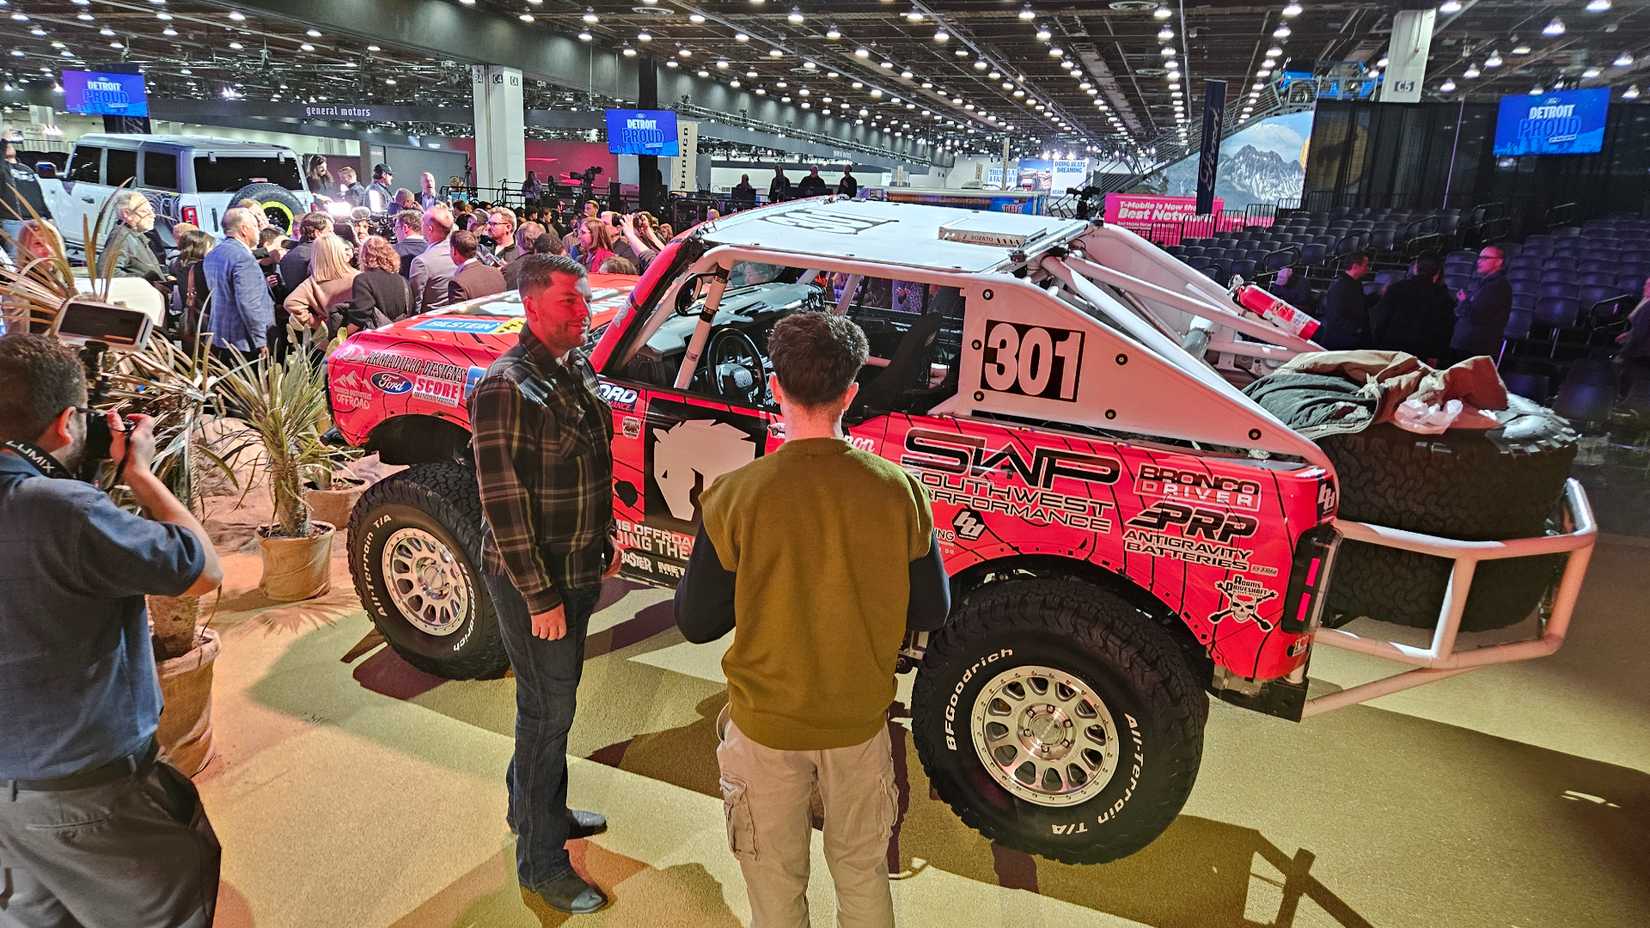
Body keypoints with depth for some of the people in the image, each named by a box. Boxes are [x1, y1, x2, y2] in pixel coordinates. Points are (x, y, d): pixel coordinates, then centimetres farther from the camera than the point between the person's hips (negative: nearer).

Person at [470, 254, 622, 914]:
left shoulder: (576, 369, 5)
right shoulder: (505, 388, -21)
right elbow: (502, 502, -22)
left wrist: (606, 536, 18)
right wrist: (540, 598, -20)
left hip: (580, 568, 8)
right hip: (534, 582, -8)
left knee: (551, 699, 22)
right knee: (549, 711, 3)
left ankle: (538, 810, 43)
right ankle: (541, 862, 21)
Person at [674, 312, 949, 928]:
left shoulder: (736, 498, -23)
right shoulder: (898, 490, -17)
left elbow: (696, 622, -13)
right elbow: (930, 612, -6)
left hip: (767, 723, -2)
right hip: (860, 719, 2)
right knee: (862, 872, 26)